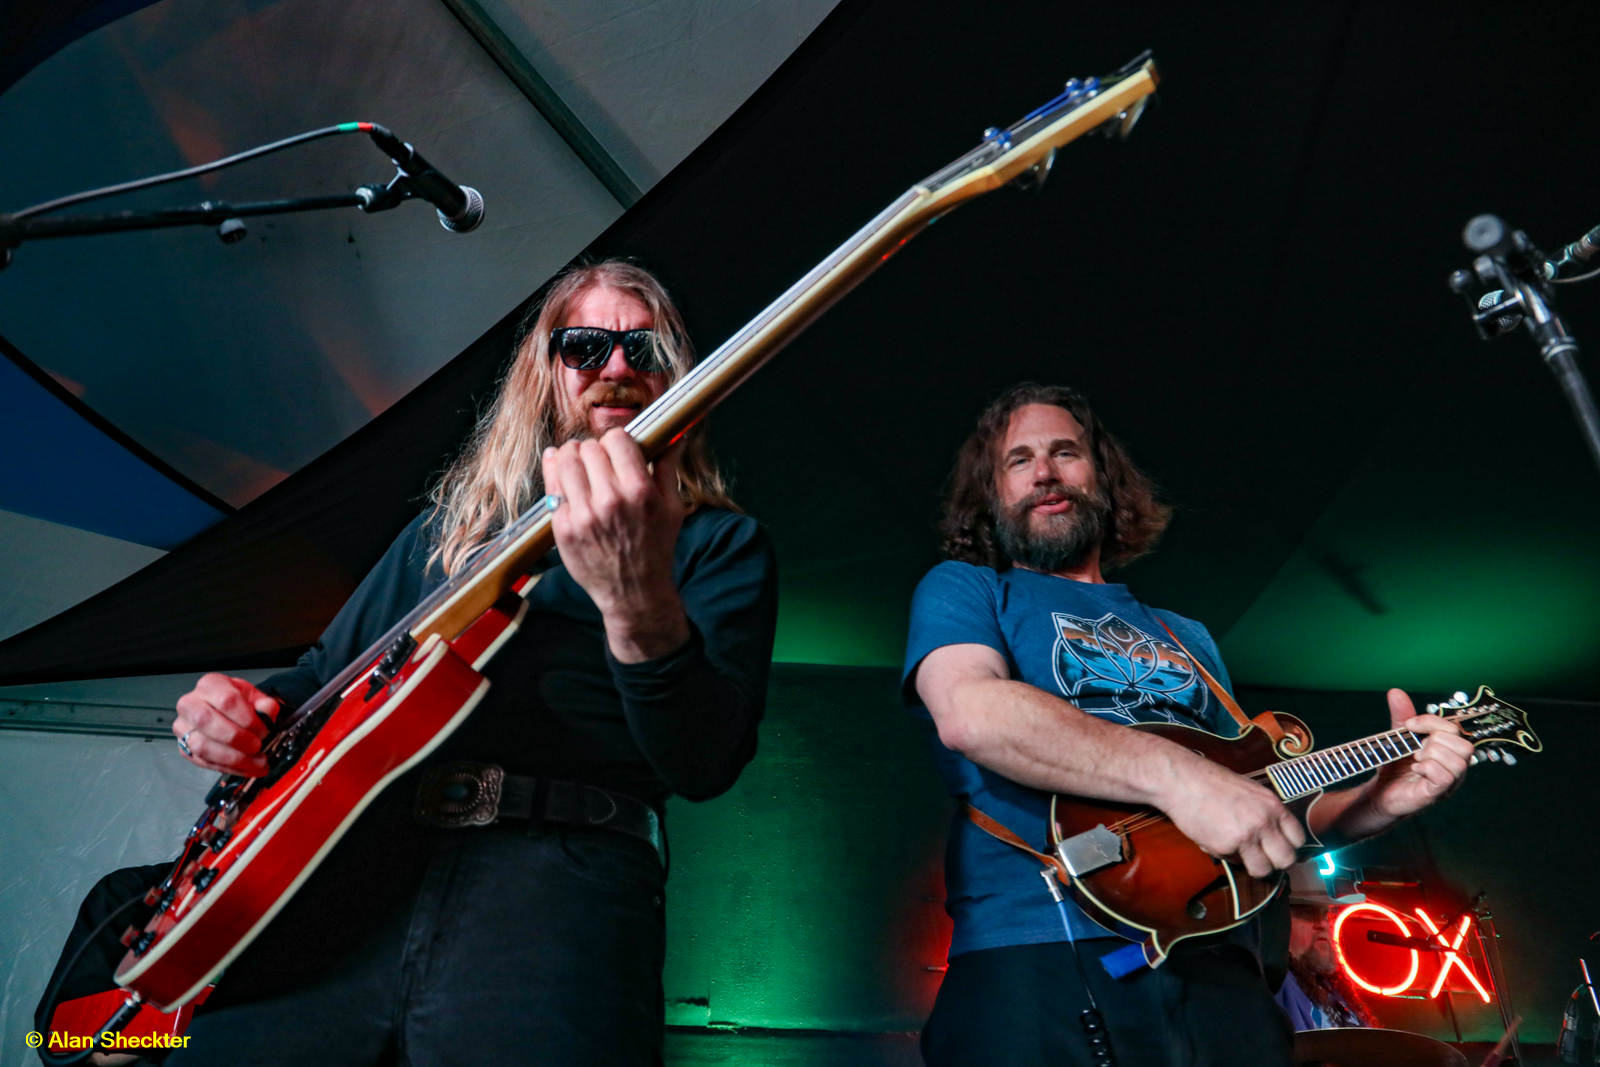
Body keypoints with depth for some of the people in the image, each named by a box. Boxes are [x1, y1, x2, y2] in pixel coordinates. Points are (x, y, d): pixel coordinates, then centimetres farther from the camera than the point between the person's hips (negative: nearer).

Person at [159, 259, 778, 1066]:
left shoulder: (720, 544, 7)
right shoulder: (451, 526, 22)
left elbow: (706, 764, -9)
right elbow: (326, 670, 31)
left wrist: (640, 601, -27)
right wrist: (239, 706, 8)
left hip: (564, 869, -3)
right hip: (356, 862, 4)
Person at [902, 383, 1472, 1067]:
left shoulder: (1187, 638, 25)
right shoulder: (963, 589, 8)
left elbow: (1266, 811, 25)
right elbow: (969, 712, -14)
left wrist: (1379, 801, 6)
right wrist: (1177, 776, -20)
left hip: (1212, 959, 5)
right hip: (1034, 957, -4)